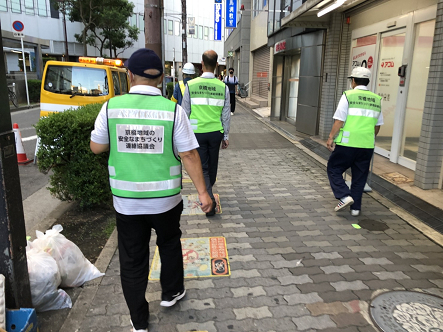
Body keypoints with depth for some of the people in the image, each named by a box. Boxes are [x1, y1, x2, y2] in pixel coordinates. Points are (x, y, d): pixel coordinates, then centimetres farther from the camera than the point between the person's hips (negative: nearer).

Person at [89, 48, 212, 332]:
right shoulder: (173, 110, -12)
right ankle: (171, 292, 44)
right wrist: (202, 192, -4)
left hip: (126, 199, 1)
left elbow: (97, 147, 4)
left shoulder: (112, 107, -7)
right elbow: (189, 154, -11)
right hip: (165, 198, 0)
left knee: (132, 258, 16)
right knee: (169, 243, 27)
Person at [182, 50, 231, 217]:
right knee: (212, 165, 19)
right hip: (216, 132, 2)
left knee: (202, 167, 4)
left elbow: (185, 112, -2)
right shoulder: (223, 87, -4)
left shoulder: (191, 85, -7)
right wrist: (225, 136, 9)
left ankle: (209, 199, -9)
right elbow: (226, 114, 0)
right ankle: (207, 192, 39)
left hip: (197, 132, -2)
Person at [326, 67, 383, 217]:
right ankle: (355, 207, 17)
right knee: (360, 176, 13)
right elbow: (377, 125, 16)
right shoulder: (376, 99, 11)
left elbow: (339, 120, -9)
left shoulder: (348, 95, -5)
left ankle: (344, 196, -6)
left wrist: (331, 137, -3)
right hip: (367, 145, 5)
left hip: (347, 144, -5)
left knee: (333, 169, 10)